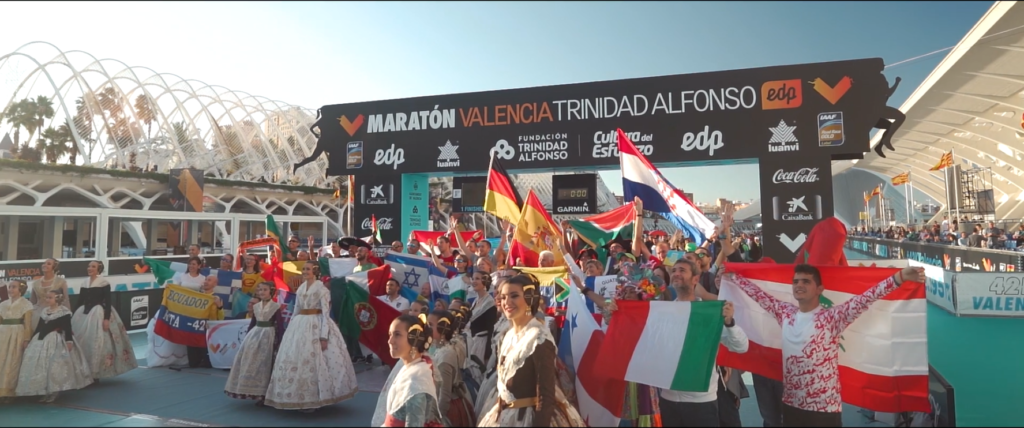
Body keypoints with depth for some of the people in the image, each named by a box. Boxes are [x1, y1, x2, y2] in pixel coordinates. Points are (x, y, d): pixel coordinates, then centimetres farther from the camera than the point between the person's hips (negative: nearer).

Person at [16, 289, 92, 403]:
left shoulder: (64, 312, -7)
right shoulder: (44, 311, 13)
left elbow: (68, 328, -11)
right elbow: (38, 327, 18)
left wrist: (69, 341, -19)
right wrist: (31, 340, 17)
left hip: (56, 341, -7)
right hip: (42, 341, 7)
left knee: (54, 367, -7)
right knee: (41, 366, 7)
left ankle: (53, 392, 5)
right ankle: (45, 392, 17)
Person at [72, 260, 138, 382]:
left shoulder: (104, 283, -7)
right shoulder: (85, 283, 10)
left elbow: (108, 302, -11)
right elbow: (80, 301, 14)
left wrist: (107, 318, -19)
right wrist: (75, 316, 12)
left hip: (99, 314, -6)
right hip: (84, 313, 6)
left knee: (98, 343, -4)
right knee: (82, 342, 9)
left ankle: (95, 373, 6)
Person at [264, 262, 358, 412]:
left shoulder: (322, 289, -7)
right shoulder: (300, 289, 12)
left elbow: (325, 313, -12)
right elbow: (296, 311, 17)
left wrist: (324, 336, -19)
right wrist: (290, 328, 12)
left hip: (316, 325, -7)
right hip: (299, 325, 7)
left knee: (313, 361, -4)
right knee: (294, 360, 7)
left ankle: (313, 399, 7)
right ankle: (301, 398, 18)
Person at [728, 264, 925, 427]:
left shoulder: (832, 318, -11)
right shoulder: (785, 313, 2)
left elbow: (864, 300, -22)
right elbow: (759, 295, 13)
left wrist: (900, 277, -32)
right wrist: (732, 275, 19)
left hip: (824, 408, -4)